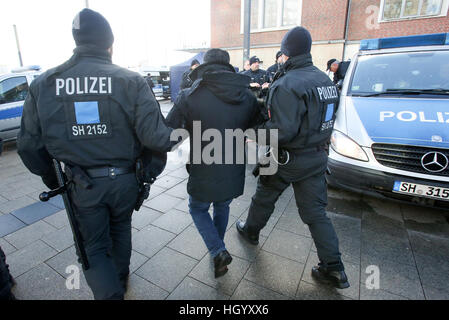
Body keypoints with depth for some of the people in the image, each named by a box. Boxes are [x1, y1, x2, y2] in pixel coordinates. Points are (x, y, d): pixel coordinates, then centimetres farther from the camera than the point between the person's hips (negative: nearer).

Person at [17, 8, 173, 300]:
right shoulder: (131, 80, -13)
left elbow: (29, 145, -1)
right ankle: (120, 280, 52)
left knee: (94, 247, 20)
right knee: (120, 230, 27)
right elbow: (155, 136, -22)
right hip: (124, 180, 1)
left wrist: (52, 180, 14)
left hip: (83, 186, 0)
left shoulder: (44, 84, -5)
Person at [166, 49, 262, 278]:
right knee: (222, 208, 29)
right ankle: (218, 249, 46)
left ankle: (218, 252, 11)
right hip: (234, 175, 4)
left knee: (198, 209, 24)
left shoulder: (189, 97, -14)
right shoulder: (247, 97, -3)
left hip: (204, 175, -3)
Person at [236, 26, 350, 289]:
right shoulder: (326, 80, 8)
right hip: (317, 158, 7)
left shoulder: (287, 85, -20)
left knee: (264, 198, 18)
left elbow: (283, 130, -28)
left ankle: (251, 231, 43)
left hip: (288, 159, -7)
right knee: (316, 212, 14)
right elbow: (325, 119, 13)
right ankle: (334, 268, 20)